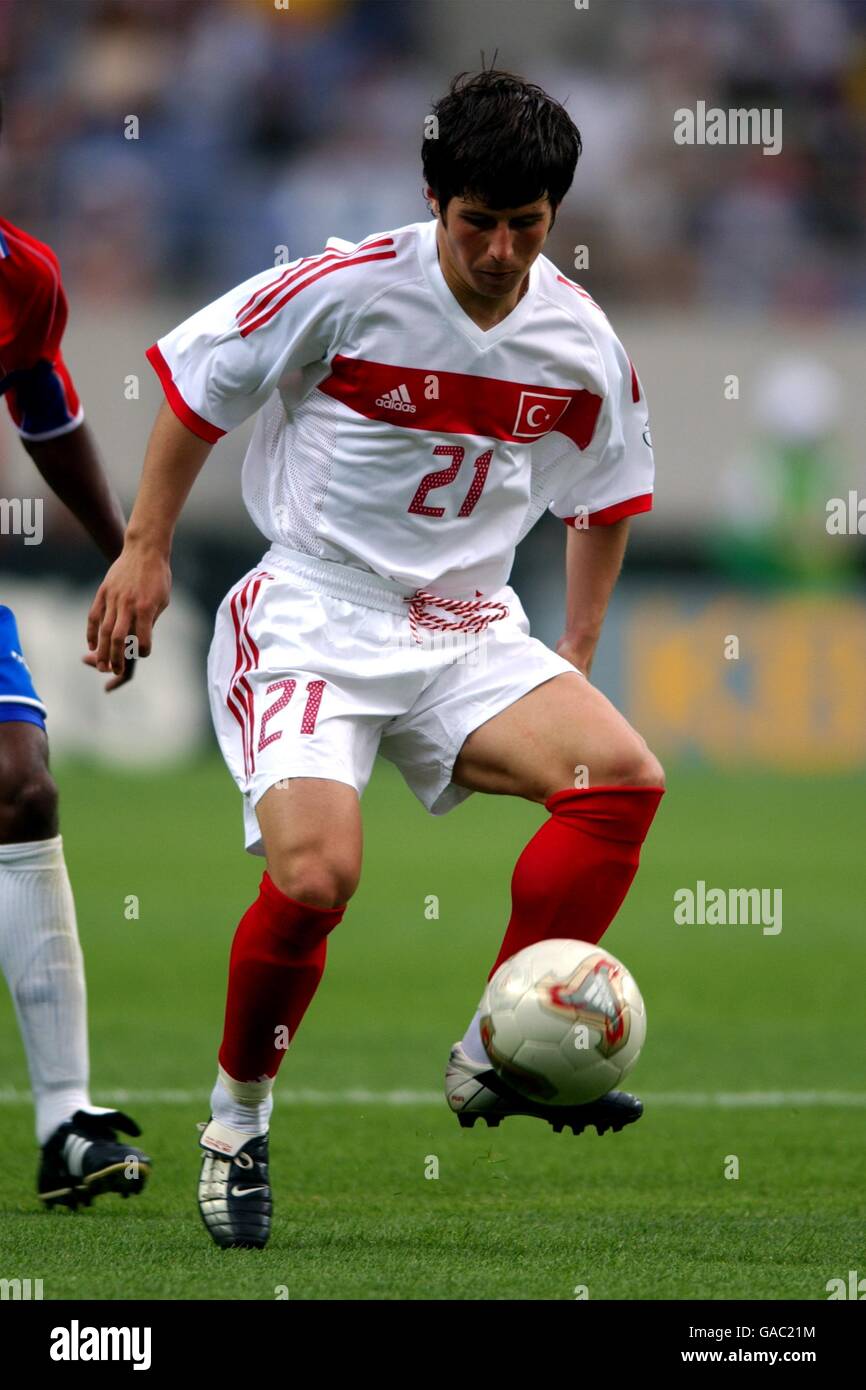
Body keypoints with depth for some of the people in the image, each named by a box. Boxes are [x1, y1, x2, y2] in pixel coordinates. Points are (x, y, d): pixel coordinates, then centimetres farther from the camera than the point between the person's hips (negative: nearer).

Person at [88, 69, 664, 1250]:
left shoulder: (578, 341, 0)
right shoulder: (347, 289, -13)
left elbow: (607, 495, 19)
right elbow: (195, 384, 1)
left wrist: (578, 651, 17)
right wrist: (146, 550, 1)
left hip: (468, 631, 4)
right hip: (312, 616, -4)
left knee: (625, 776, -21)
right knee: (315, 874, -26)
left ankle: (494, 1062, -11)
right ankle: (238, 1121, 0)